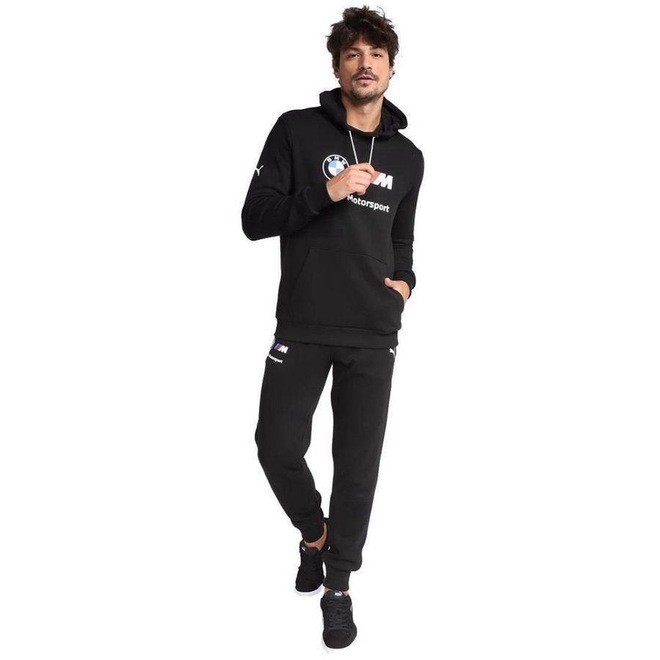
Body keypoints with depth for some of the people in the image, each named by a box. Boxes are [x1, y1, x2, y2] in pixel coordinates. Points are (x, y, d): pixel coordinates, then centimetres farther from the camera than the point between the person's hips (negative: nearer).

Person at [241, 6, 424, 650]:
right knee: (278, 446, -1)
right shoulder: (298, 130, 0)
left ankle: (338, 587, 20)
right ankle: (313, 533, 31)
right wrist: (325, 191, -17)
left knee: (358, 462, 3)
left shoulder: (408, 157, 12)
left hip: (373, 335, 2)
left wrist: (404, 279, 6)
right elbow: (254, 218, -5)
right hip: (303, 326, -2)